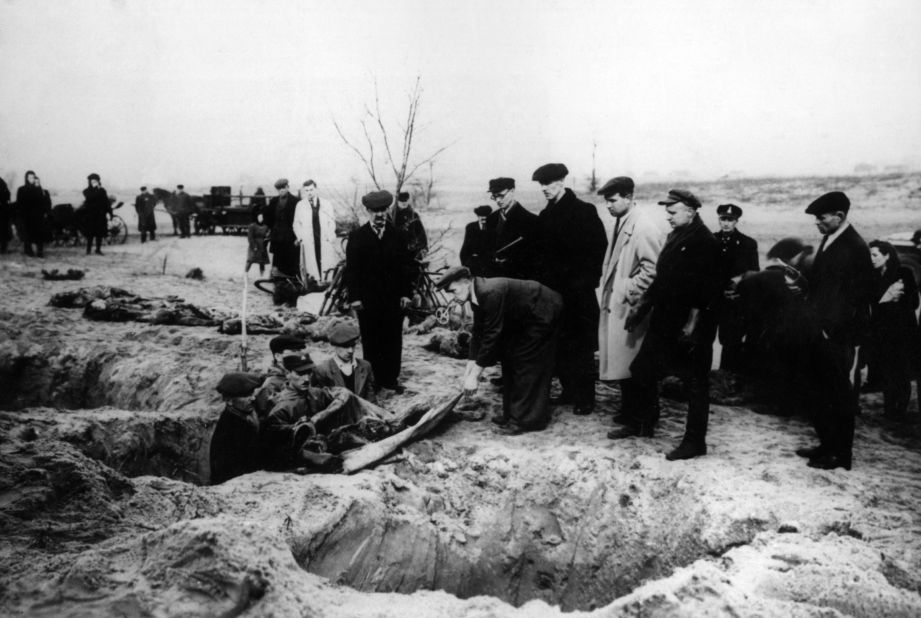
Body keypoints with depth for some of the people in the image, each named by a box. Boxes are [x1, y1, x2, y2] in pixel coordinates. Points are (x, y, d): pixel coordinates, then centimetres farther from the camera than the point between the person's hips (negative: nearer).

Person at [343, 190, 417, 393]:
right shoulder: (357, 236, 2)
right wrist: (354, 296, -7)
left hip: (394, 298, 1)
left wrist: (406, 292, -2)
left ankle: (391, 378, 15)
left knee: (393, 340, 5)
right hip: (367, 298, -1)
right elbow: (351, 268, 0)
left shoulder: (398, 235, 5)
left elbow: (407, 266, 5)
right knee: (370, 340, 5)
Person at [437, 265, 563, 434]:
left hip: (543, 314, -10)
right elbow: (478, 333, 4)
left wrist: (474, 376, -26)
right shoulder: (478, 296, -2)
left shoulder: (491, 293, -32)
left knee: (528, 366, -9)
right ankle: (512, 414, 20)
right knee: (509, 360, 12)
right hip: (525, 319, 10)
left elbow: (491, 335, -31)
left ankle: (527, 420, -1)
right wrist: (469, 371, 1)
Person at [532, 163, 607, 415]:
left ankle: (585, 397, 6)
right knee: (559, 345, 7)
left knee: (581, 347, -2)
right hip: (554, 289, 6)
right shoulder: (545, 215, 13)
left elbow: (599, 248, -9)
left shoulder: (584, 211, -5)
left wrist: (588, 280, -14)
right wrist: (542, 279, 7)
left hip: (578, 290, -6)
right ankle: (569, 390, 19)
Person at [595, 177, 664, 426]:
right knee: (621, 361, 14)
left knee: (630, 364, 0)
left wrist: (628, 292, -17)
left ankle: (633, 414, 11)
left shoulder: (644, 228, -16)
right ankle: (627, 409, 24)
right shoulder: (621, 223, 12)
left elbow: (652, 270, -21)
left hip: (630, 307, -8)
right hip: (614, 304, 9)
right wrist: (608, 287, 13)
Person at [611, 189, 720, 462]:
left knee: (695, 383, 2)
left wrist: (693, 322, -22)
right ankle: (643, 423, 32)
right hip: (664, 322, 9)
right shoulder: (674, 237, 14)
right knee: (642, 370, 15)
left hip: (690, 328, -9)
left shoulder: (705, 242, -13)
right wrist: (643, 306, 16)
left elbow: (705, 287, -19)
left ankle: (695, 441, 12)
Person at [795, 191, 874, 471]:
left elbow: (857, 298, -16)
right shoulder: (828, 241, 11)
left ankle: (841, 454, 13)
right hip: (821, 331, 8)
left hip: (837, 336, -8)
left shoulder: (855, 247, -14)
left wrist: (831, 329, -16)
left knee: (839, 393, 2)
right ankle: (828, 444, 27)